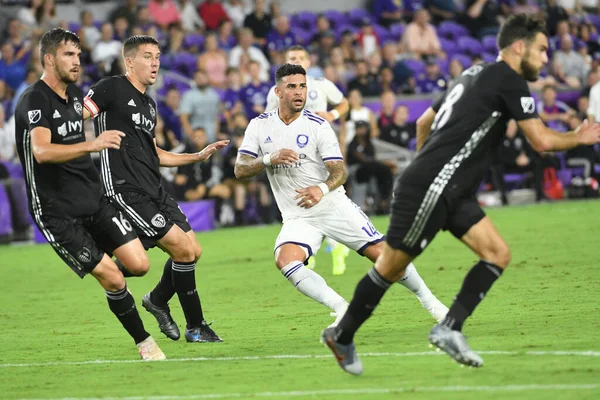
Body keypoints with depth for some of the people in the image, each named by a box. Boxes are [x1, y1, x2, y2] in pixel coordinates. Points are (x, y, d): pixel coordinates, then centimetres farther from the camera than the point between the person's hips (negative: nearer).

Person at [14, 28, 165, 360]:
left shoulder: (75, 94, 10)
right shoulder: (34, 100, -16)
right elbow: (42, 151, -34)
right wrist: (91, 145, -44)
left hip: (93, 199, 7)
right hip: (56, 211, -7)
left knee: (139, 264, -6)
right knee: (113, 280, -10)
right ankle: (144, 342, 8)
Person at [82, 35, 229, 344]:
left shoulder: (148, 104, 20)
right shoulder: (112, 88, -6)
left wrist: (198, 156, 23)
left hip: (154, 190, 9)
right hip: (125, 189, -9)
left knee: (192, 251, 6)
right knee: (182, 249, -12)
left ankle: (157, 301, 31)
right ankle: (195, 327, 0)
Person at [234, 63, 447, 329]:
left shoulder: (318, 126, -6)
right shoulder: (260, 126, 1)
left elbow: (340, 171, -12)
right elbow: (239, 170, -3)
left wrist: (322, 189, -34)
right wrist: (269, 159, -22)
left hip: (332, 206, -1)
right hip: (297, 217, 1)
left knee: (380, 252, -9)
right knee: (284, 260, -28)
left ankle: (428, 300, 13)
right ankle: (342, 311, -25)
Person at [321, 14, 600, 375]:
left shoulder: (475, 74, 18)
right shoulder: (510, 81, -10)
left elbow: (424, 122, 26)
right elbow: (542, 141, -14)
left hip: (453, 193, 10)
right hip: (429, 191, -10)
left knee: (498, 254, 0)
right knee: (391, 268, 1)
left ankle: (450, 329, -3)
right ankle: (342, 337, 15)